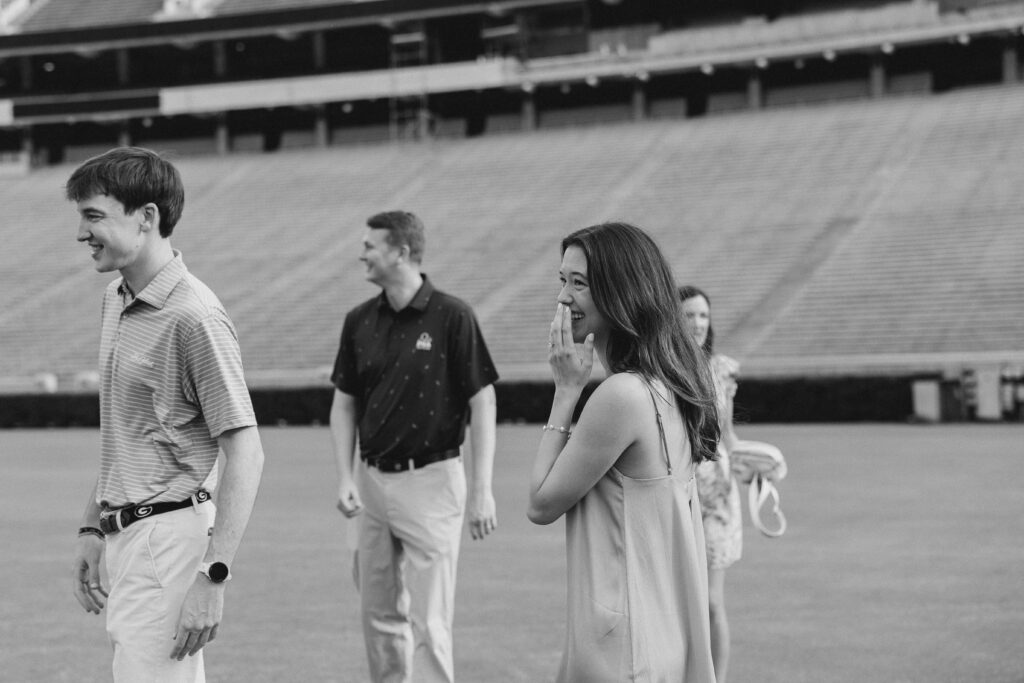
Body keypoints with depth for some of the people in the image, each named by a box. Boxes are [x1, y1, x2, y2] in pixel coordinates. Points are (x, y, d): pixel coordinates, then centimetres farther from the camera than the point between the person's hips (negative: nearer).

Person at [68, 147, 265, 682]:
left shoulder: (194, 316, -17)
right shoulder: (114, 301, 12)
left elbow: (245, 454, -19)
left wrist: (213, 577, -22)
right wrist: (92, 527, 19)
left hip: (169, 533, -9)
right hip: (125, 534, 9)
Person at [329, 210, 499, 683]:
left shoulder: (452, 317, -10)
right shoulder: (359, 320, 6)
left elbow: (483, 403, -8)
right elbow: (344, 402, 13)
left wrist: (482, 489, -13)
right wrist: (345, 478, 1)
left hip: (430, 480, -5)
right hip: (372, 480, 6)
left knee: (429, 618, -5)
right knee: (379, 613, 12)